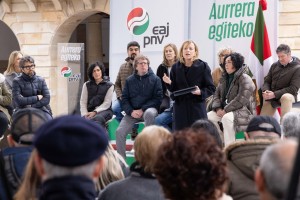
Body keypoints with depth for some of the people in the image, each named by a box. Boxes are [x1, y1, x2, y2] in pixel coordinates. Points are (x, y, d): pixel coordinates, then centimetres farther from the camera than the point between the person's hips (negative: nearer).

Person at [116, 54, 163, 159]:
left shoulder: (155, 79, 1)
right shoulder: (130, 80, 10)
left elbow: (158, 98, -5)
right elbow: (124, 99, 7)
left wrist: (142, 110, -14)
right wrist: (131, 111, -12)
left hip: (148, 108, -3)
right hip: (132, 112, 3)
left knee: (149, 113, -40)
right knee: (119, 131, -16)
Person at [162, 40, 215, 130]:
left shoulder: (203, 66, -1)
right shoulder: (176, 67, 7)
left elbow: (211, 88, -1)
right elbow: (173, 89, 11)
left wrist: (200, 92, -18)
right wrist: (169, 83, -10)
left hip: (197, 107, -3)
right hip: (180, 108, 3)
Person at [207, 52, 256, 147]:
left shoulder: (245, 79, -13)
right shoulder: (224, 78, 14)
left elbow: (241, 100, -22)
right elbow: (216, 95, 13)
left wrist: (226, 110, -20)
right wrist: (218, 108, -7)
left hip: (243, 110, -8)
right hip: (226, 110, 8)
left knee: (226, 118, -36)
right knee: (209, 116, -11)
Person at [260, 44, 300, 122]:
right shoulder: (274, 65, 7)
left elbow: (293, 89, -15)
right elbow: (267, 81, 12)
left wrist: (274, 94, -22)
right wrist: (265, 91, -13)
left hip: (288, 95, -5)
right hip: (271, 98, 5)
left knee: (286, 98, -40)